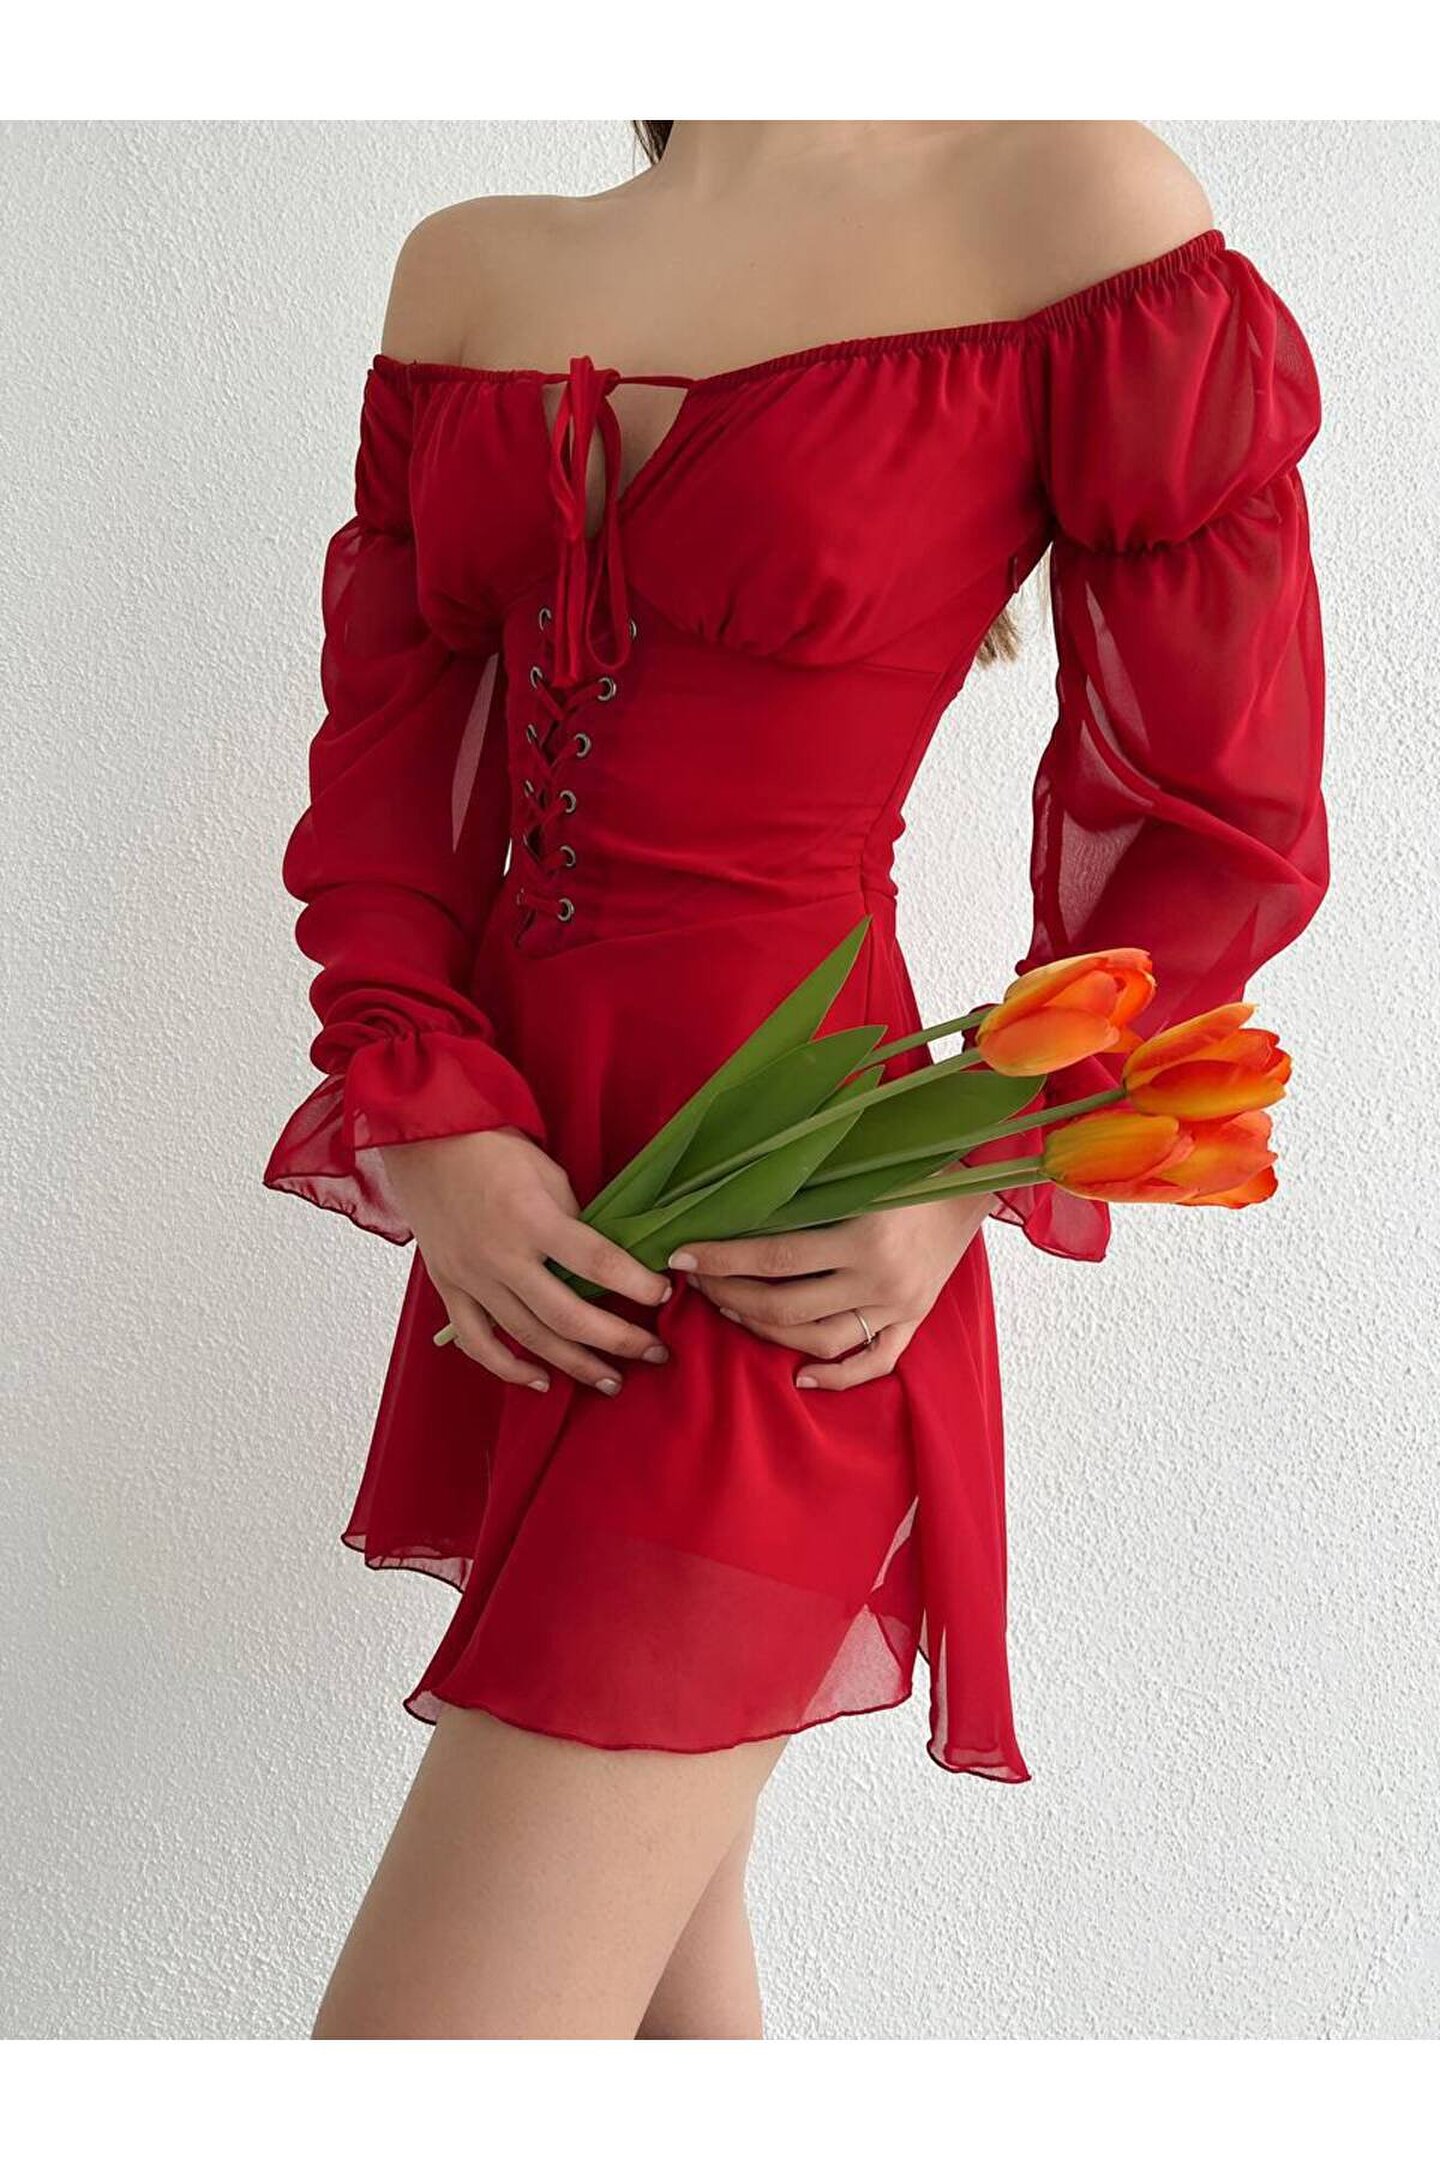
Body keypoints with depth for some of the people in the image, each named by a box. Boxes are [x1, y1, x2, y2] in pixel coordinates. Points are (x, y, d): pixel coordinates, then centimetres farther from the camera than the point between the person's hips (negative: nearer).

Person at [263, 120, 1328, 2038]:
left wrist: (973, 1186, -13)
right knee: (656, 1942, 18)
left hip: (777, 1276, -6)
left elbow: (1217, 834, -5)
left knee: (437, 2019, -9)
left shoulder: (1072, 205, -6)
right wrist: (427, 1125, -6)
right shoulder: (467, 270, 9)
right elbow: (381, 769, 9)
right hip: (526, 1209, 6)